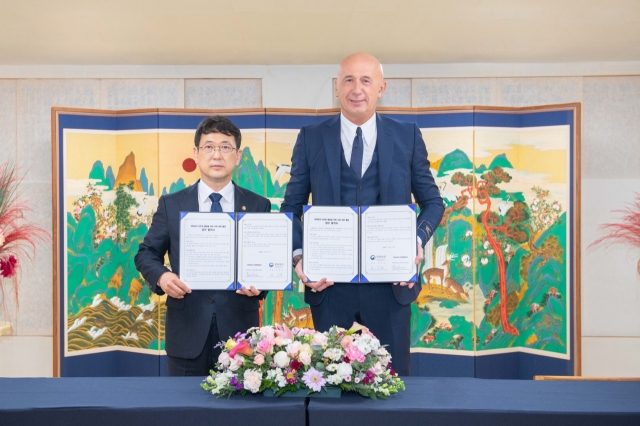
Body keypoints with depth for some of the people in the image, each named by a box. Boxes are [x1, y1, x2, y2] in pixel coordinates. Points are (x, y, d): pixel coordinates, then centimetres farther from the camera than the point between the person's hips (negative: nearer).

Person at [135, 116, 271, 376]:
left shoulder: (259, 207, 4)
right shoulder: (171, 204, 5)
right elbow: (146, 254, 8)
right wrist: (162, 276, -12)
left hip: (239, 329, 0)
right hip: (187, 331, 0)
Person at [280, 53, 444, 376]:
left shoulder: (408, 136, 4)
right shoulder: (311, 138, 4)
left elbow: (432, 202, 9)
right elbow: (291, 207, 6)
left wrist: (418, 239, -11)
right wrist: (298, 256, -10)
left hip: (390, 281, 0)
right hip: (328, 281, 0)